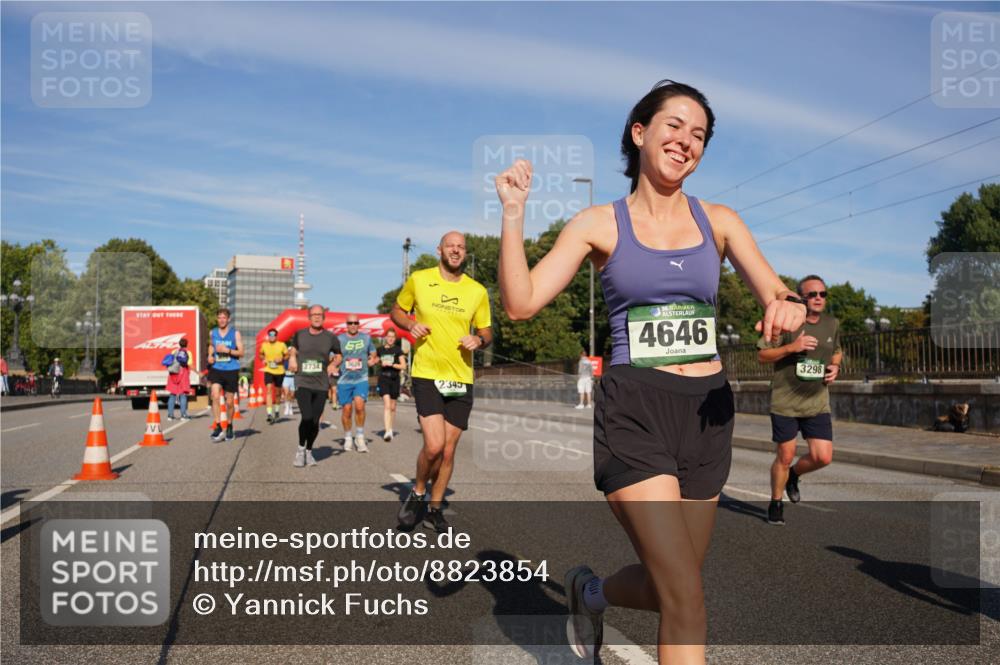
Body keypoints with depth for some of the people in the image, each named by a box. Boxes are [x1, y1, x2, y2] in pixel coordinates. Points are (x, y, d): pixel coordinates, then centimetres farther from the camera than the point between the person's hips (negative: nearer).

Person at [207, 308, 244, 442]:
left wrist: (227, 350, -19)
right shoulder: (213, 332, 7)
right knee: (215, 396, -20)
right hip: (216, 369, 1)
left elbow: (241, 353, -4)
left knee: (229, 402, 7)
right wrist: (210, 356, 7)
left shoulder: (235, 333, -2)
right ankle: (218, 427, -17)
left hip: (231, 370, -1)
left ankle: (229, 427, 27)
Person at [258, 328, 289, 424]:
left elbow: (287, 355, 6)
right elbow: (261, 354, 18)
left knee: (277, 391, 14)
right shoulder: (264, 345, 1)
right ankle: (269, 414, -23)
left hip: (279, 371, 1)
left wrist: (281, 359, -14)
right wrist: (263, 359, -2)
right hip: (268, 371, 0)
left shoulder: (282, 345, -4)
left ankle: (276, 410, 38)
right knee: (269, 390, -18)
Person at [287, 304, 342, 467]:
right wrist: (292, 358, 4)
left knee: (315, 421, 5)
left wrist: (332, 365, 0)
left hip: (321, 385, 1)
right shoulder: (299, 335, 4)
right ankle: (300, 449, 6)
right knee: (306, 418, -17)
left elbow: (338, 356, 17)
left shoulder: (330, 337, 2)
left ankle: (309, 451, 26)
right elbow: (292, 349, 23)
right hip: (302, 383, -1)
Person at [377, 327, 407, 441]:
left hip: (394, 380, 0)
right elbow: (376, 361, 24)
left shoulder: (397, 350, 1)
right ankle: (387, 431, -23)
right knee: (387, 404, -16)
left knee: (392, 407, 11)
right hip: (383, 379, 0)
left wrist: (391, 364, -14)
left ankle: (391, 429, 27)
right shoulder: (381, 350, 6)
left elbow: (403, 366, -4)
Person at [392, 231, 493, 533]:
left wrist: (479, 340, -10)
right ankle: (417, 494, 13)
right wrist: (410, 325, -7)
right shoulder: (418, 279, 1)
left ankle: (434, 509, 28)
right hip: (426, 375, -3)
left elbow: (487, 332, 14)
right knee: (434, 445, -17)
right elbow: (397, 310, 14)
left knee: (448, 451, 8)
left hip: (461, 379, 3)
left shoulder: (478, 291, 5)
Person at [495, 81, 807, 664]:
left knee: (667, 586, 14)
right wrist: (514, 213, -14)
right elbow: (522, 303, -7)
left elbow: (777, 297, 1)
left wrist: (789, 308, -22)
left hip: (708, 412, 4)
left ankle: (590, 591, 46)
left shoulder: (718, 221, 8)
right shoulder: (600, 224, 1)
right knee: (686, 599, -12)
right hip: (634, 414, -4)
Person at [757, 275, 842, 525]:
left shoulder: (832, 324, 6)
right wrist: (791, 347, -22)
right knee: (785, 457, 3)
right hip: (785, 403, -4)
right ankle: (776, 503, 26)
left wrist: (835, 367, 2)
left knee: (823, 457, -4)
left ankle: (794, 475, 29)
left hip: (818, 403, 4)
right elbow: (762, 355, -8)